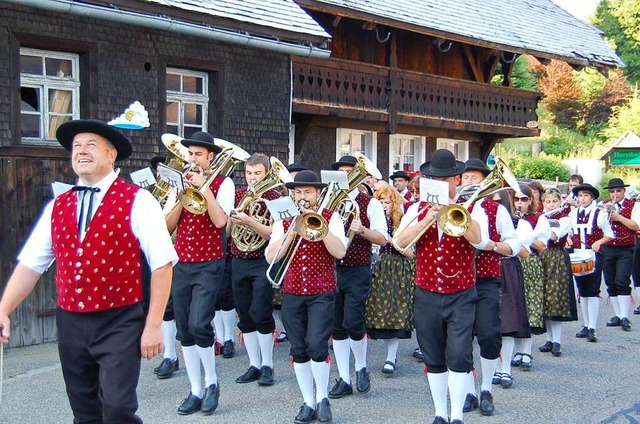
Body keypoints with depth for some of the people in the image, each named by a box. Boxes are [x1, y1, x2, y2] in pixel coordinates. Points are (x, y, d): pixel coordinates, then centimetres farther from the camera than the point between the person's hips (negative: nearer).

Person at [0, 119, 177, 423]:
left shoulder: (136, 201, -7)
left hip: (118, 323, -5)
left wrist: (153, 326, -13)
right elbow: (30, 264, 10)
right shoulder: (57, 207, 8)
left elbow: (162, 265, -10)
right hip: (69, 324, 5)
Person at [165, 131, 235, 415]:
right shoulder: (182, 181, 10)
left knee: (198, 325, -16)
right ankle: (196, 391, 16)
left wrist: (204, 188, -15)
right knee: (184, 330, 6)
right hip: (181, 265, 5)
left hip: (209, 266, -5)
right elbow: (168, 226, 4)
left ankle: (212, 383, 6)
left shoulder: (223, 183, -2)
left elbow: (220, 221, -18)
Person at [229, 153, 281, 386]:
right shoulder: (238, 195, 10)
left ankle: (267, 365, 7)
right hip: (239, 262, 5)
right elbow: (226, 229, 11)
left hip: (262, 263, -5)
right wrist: (233, 218, -10)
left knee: (260, 314, -7)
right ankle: (254, 365, 17)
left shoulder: (274, 198, -5)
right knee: (245, 316, 8)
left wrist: (249, 222, -27)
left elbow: (274, 234, -16)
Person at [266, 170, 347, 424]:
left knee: (316, 345, -15)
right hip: (292, 293, 3)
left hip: (322, 293, -3)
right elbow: (271, 257, -4)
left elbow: (339, 252, -14)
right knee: (298, 351, 6)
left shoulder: (331, 218, 1)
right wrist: (293, 231, -12)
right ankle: (308, 403, 18)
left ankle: (322, 398, 6)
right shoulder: (284, 221, 7)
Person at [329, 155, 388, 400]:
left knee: (352, 322, -11)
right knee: (336, 325, 6)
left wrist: (362, 230, -21)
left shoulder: (370, 203, 0)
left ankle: (361, 368, 16)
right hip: (331, 268, 4)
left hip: (357, 271, -4)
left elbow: (382, 239, -4)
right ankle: (344, 380, 16)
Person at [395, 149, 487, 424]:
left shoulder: (471, 209, -1)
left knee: (458, 356, -8)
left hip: (461, 296, -2)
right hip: (427, 295, 3)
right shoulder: (418, 209, 5)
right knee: (434, 359, 10)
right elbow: (400, 241, -10)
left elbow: (479, 240, -21)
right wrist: (429, 217, -20)